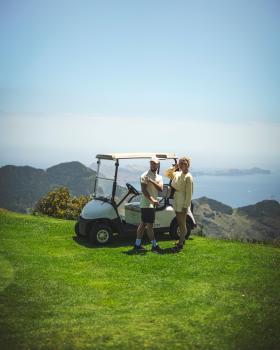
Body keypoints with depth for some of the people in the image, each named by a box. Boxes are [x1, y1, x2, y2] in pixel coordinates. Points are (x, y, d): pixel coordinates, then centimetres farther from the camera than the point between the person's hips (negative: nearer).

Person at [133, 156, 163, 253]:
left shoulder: (159, 177, 13)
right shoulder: (144, 176, -9)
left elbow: (160, 188, -5)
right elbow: (144, 190, -17)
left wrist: (152, 181, -21)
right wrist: (152, 200, -27)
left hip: (152, 204, 8)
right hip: (146, 204, -8)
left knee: (143, 223, 11)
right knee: (149, 225, -4)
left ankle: (137, 244, 16)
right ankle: (154, 245, 2)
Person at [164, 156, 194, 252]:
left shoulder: (188, 177, -14)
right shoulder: (177, 174, 9)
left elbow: (189, 193, -17)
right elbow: (166, 174, 19)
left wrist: (185, 206, -20)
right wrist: (174, 168, 4)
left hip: (183, 204, -8)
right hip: (176, 202, 8)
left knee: (182, 224, -1)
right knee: (180, 223, 17)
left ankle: (180, 244, 4)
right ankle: (182, 240, 29)